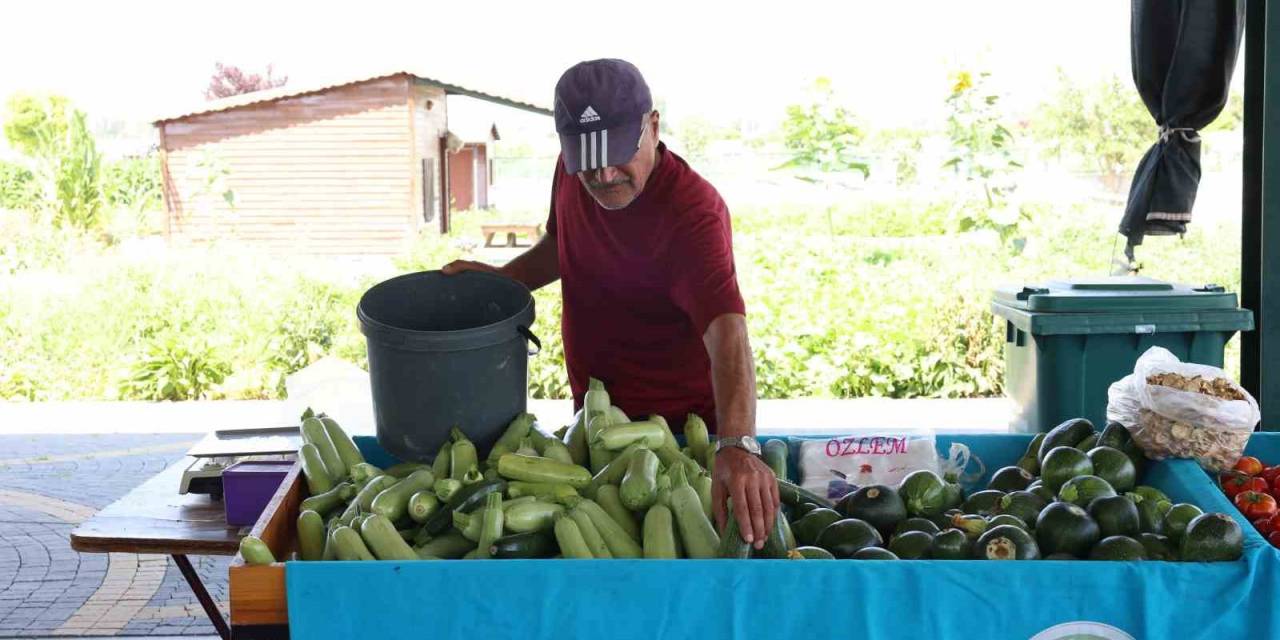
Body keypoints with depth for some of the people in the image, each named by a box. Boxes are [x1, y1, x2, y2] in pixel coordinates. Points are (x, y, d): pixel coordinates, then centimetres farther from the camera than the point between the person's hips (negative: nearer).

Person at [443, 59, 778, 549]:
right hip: (594, 415, 7)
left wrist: (737, 446, -57)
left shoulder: (693, 210, -29)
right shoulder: (572, 172, -6)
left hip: (679, 427, -6)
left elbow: (726, 330, -43)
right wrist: (504, 278, -3)